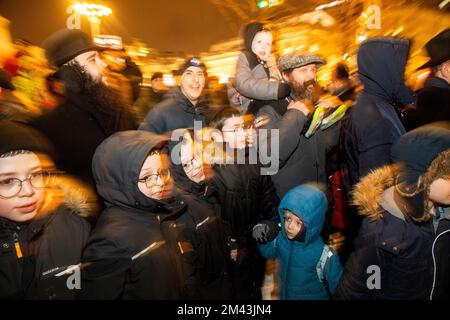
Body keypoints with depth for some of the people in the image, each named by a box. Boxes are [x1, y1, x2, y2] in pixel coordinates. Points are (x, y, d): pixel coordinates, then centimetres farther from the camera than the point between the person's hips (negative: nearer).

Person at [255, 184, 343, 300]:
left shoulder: (323, 255, -29)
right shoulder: (281, 239, -16)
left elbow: (338, 285, -17)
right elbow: (268, 252, 3)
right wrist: (263, 238, -12)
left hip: (313, 297, -3)